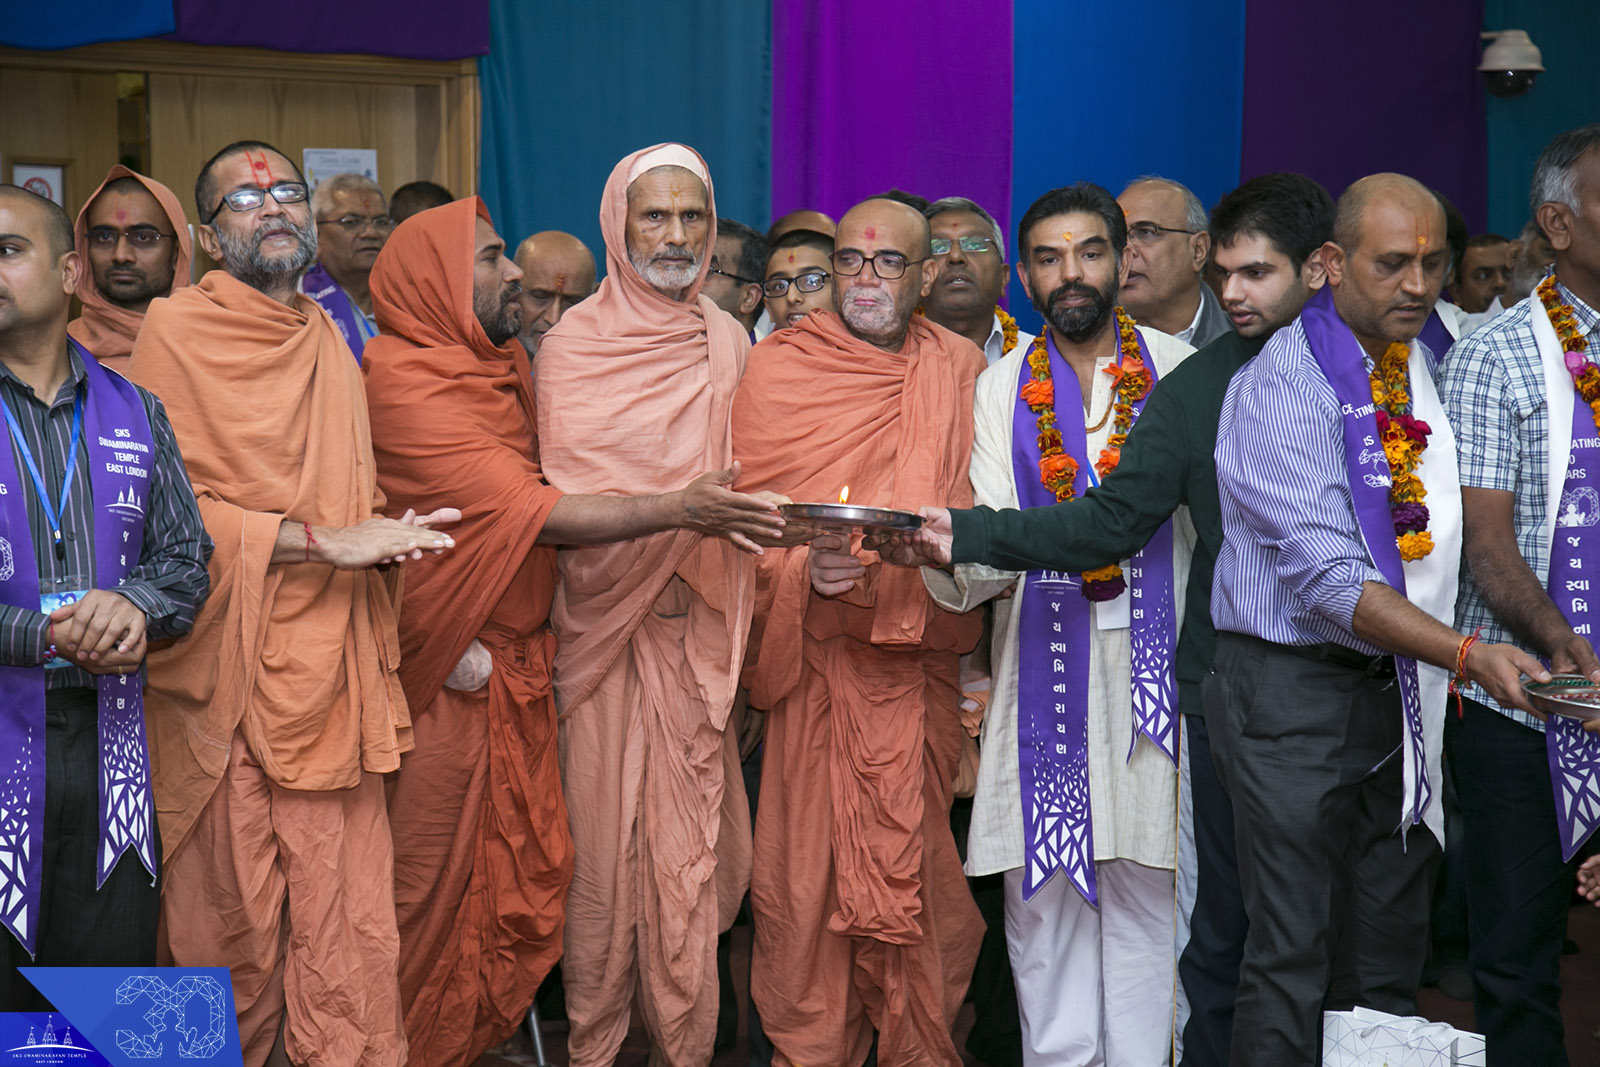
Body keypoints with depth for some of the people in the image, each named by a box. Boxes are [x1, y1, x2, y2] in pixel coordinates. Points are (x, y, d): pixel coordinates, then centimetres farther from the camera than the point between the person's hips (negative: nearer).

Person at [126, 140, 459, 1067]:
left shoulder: (332, 344, 19)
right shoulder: (176, 333, -1)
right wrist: (320, 539, -14)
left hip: (333, 676, 5)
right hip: (228, 681, -5)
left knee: (353, 933, 1)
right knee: (235, 925, 0)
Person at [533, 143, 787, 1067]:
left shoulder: (728, 344, 11)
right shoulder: (575, 344, 0)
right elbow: (562, 502, -7)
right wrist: (681, 507, -20)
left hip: (697, 636, 3)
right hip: (608, 631, -2)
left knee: (691, 848, 1)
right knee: (605, 843, -1)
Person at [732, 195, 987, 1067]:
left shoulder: (958, 369, 10)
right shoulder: (779, 367, 4)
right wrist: (808, 570, -16)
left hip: (920, 663, 2)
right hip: (814, 664, -1)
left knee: (918, 860, 4)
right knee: (806, 866, -2)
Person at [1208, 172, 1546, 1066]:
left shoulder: (1432, 364, 9)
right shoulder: (1282, 384, -14)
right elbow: (1327, 578, -21)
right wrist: (1467, 655, -28)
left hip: (1406, 686, 7)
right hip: (1298, 690, -7)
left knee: (1392, 952, 12)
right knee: (1293, 957, -3)